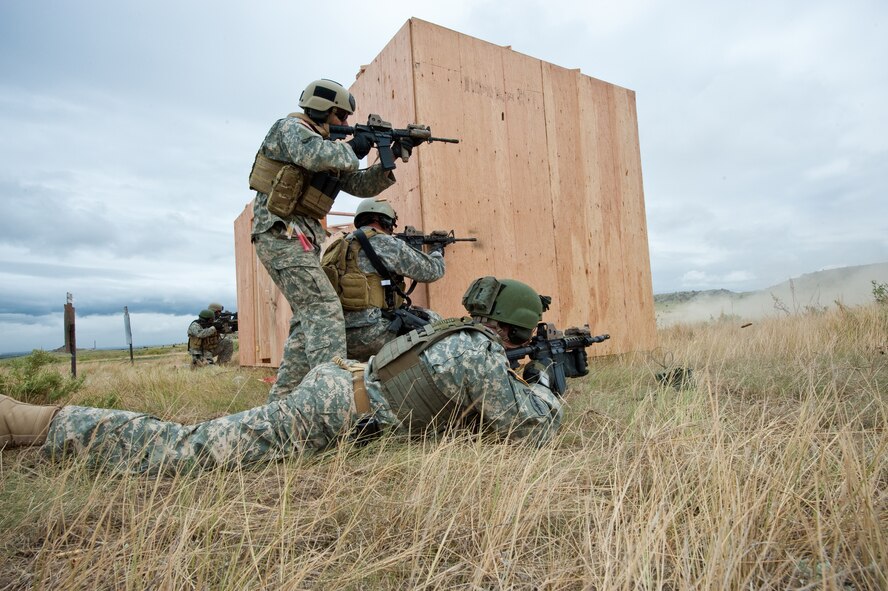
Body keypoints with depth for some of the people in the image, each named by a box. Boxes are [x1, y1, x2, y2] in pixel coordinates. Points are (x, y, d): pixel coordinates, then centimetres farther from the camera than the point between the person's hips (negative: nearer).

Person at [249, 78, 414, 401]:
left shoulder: (328, 146, 22)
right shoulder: (290, 128, -2)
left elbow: (361, 185, 18)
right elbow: (317, 156, -25)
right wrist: (353, 148, -8)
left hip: (300, 238, 9)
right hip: (282, 233, -9)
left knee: (307, 317, 8)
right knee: (325, 310, -19)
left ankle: (281, 399, 14)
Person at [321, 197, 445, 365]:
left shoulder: (344, 245, 15)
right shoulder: (385, 244, -7)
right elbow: (432, 270, 2)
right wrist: (438, 253, 24)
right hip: (369, 336, -8)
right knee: (432, 321, 9)